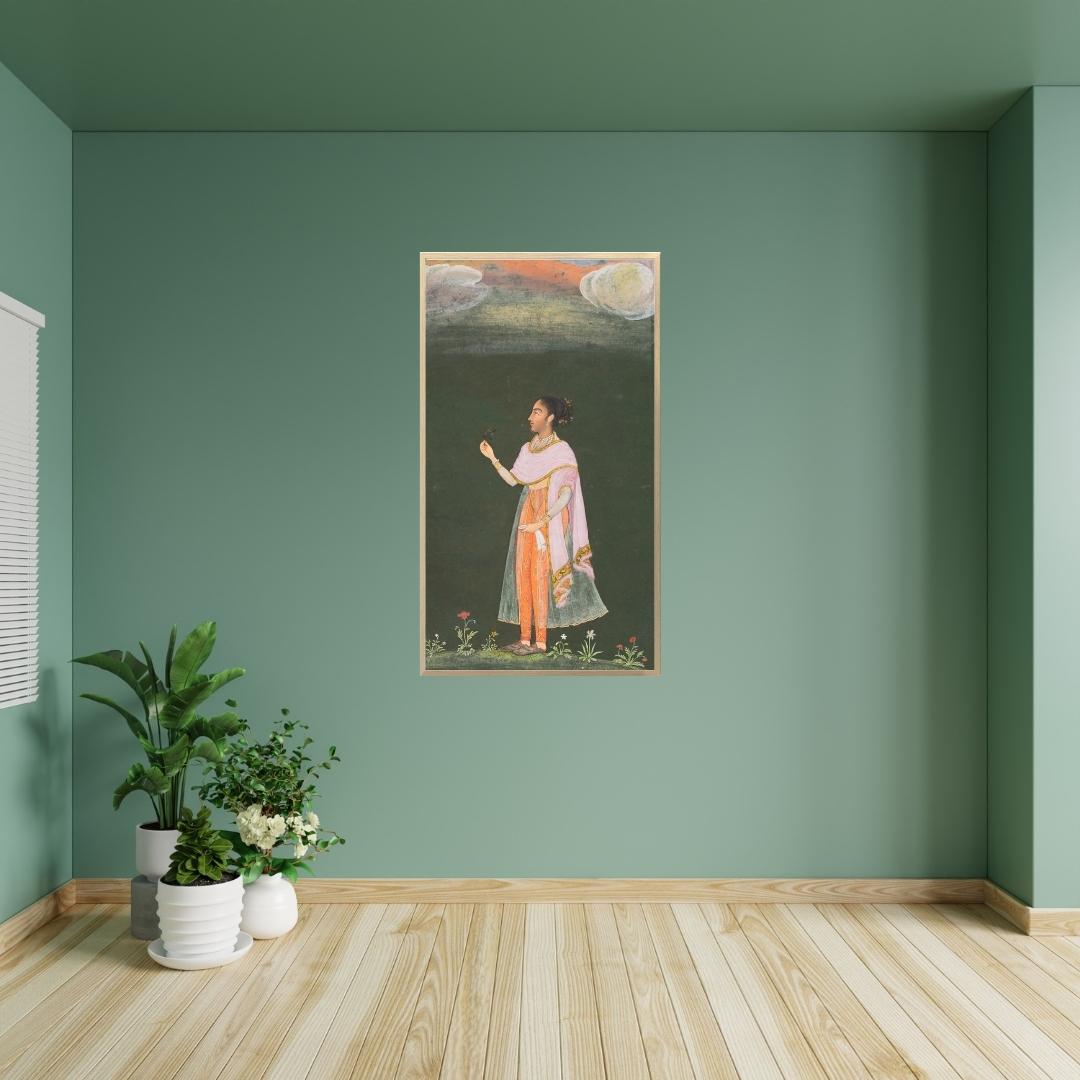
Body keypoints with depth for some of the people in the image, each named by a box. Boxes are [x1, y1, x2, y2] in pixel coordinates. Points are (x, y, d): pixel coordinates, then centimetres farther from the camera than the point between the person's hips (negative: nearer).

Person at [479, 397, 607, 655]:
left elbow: (566, 494, -13)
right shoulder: (527, 449, 14)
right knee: (522, 574, 3)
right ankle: (525, 638, 7)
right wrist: (493, 458, 2)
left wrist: (542, 522, -19)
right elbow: (513, 480, 9)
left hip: (550, 519, -7)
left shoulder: (562, 450, -7)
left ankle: (540, 640, -4)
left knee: (540, 576, -8)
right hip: (527, 515, 7)